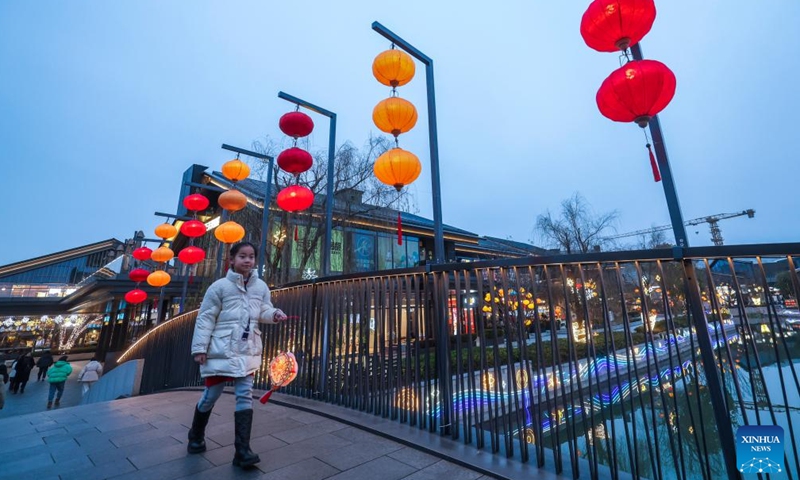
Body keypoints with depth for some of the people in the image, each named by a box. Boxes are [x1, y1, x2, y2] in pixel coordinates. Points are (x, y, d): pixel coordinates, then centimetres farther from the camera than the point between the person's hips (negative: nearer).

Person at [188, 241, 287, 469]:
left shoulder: (261, 286, 3)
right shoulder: (219, 286, -7)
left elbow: (263, 312, 5)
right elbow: (205, 318, -6)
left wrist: (274, 314, -18)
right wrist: (199, 347, -9)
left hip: (248, 351, 3)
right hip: (221, 350, -2)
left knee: (245, 396, 2)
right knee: (211, 396, 14)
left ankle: (242, 450, 9)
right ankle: (196, 436, 43)